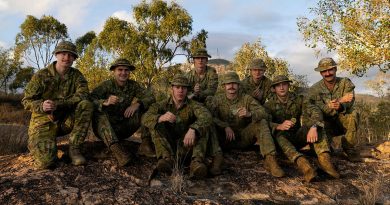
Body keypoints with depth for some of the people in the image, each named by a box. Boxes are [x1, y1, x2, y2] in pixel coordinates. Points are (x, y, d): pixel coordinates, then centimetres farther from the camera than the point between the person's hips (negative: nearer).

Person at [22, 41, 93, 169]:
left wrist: (57, 104, -28)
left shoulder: (76, 75, 1)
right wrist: (41, 106, -30)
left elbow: (83, 94, -17)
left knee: (86, 105, -24)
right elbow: (27, 101, -6)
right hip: (44, 121, -2)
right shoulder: (41, 75, -5)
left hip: (66, 120, 3)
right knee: (45, 162, -23)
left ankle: (74, 148, -17)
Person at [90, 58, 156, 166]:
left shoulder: (133, 85, 3)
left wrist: (137, 104, -26)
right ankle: (116, 148, -51)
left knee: (146, 107, -9)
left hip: (123, 129, 3)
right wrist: (105, 102, -41)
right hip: (105, 129, -3)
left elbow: (150, 97, -8)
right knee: (99, 114, -33)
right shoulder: (106, 85, -6)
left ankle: (146, 142, -21)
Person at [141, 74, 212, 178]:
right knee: (156, 124, -20)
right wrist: (161, 118, -42)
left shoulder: (193, 105, -6)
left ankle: (196, 162, -40)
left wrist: (192, 130, -47)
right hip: (167, 145, 1)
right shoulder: (162, 105, -3)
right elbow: (145, 119, -20)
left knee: (203, 126, -22)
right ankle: (167, 158, -37)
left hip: (186, 146, -1)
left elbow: (207, 117, -27)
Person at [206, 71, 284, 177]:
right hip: (224, 139, -1)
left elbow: (264, 113, -10)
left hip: (243, 138, 1)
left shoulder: (247, 99, 4)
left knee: (262, 122, -22)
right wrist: (225, 126, -25)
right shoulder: (217, 99, 4)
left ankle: (270, 159, -30)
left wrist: (249, 114, -31)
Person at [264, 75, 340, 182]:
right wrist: (279, 126, -42)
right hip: (282, 140, -3)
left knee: (315, 122, -20)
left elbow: (315, 110, -18)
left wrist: (313, 127, -39)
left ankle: (324, 158, -36)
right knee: (278, 134, -36)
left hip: (297, 137, 3)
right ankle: (302, 163, -56)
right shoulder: (269, 105, -5)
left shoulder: (298, 99, 0)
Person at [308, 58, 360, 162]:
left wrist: (340, 106, -44)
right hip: (326, 124, 0)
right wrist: (340, 100, -31)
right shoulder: (314, 89, -5)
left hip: (344, 122, 1)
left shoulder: (345, 82, -2)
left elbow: (349, 103, -18)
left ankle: (349, 149, -14)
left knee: (353, 114, -30)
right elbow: (319, 111, -18)